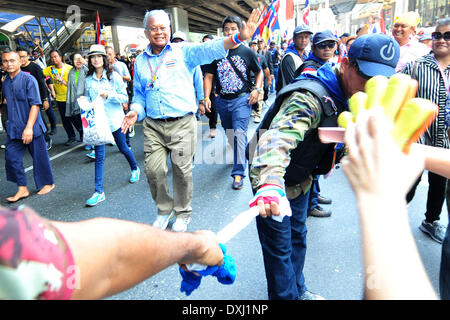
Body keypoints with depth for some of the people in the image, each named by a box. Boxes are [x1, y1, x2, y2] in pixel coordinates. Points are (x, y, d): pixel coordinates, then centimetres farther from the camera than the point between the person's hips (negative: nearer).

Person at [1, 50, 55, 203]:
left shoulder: (28, 79, -11)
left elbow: (35, 104, -16)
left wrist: (29, 127, -22)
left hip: (31, 127, -6)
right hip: (14, 129, 6)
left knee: (39, 156, 5)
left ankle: (48, 183, 24)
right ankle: (22, 188, 13)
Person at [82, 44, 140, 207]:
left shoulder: (114, 76, -3)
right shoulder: (88, 79, 6)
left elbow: (124, 97, -6)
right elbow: (87, 99, 15)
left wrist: (109, 95, -21)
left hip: (114, 119, -2)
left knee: (123, 147, 15)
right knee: (99, 155, -2)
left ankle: (135, 169, 45)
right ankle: (99, 192, 1)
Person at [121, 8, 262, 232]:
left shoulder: (182, 52, 2)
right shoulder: (140, 61, 15)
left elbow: (208, 49, -15)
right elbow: (139, 94, 20)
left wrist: (238, 38, -32)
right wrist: (135, 112, -1)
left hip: (182, 124, -3)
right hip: (153, 126, 3)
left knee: (182, 170, 2)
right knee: (153, 171, 1)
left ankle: (182, 213, 25)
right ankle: (164, 209, 26)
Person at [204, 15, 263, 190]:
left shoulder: (247, 52, -1)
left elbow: (259, 72, 10)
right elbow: (208, 76, 5)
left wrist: (257, 89, -6)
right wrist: (206, 97, -6)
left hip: (242, 99, -4)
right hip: (222, 100, 4)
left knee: (239, 134, -13)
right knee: (229, 134, 17)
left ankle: (238, 173, -10)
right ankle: (239, 155, 44)